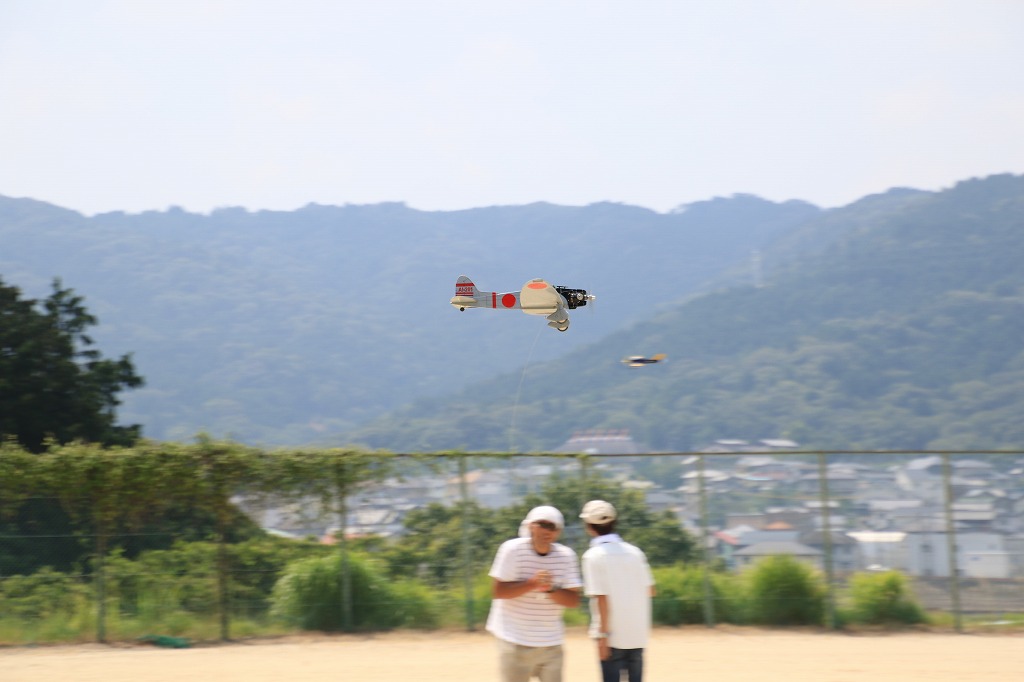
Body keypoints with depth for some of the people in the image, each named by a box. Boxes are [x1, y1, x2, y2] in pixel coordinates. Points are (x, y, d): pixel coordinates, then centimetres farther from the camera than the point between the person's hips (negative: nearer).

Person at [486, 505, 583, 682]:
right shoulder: (513, 549, -10)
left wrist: (552, 589, -23)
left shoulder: (566, 556, 0)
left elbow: (574, 600, -4)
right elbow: (498, 591, -14)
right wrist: (532, 583, -25)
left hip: (551, 644, 4)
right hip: (516, 642, -4)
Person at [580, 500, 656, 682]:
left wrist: (603, 634, -14)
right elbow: (650, 590, 9)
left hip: (613, 636, -5)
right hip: (638, 634, 5)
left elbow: (602, 598, -16)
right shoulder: (634, 551, 5)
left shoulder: (593, 556, -10)